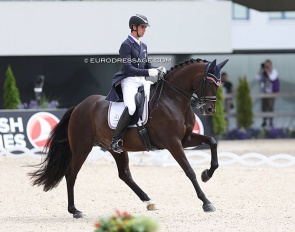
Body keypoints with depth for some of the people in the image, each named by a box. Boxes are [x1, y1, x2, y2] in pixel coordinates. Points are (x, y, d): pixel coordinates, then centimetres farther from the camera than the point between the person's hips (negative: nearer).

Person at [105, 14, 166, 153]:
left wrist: (157, 70, 1)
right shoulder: (126, 45, -7)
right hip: (129, 81, -9)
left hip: (142, 81, 9)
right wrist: (149, 72, -21)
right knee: (131, 108, -31)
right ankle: (116, 140, -24)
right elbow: (128, 69, -15)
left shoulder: (143, 46, 18)